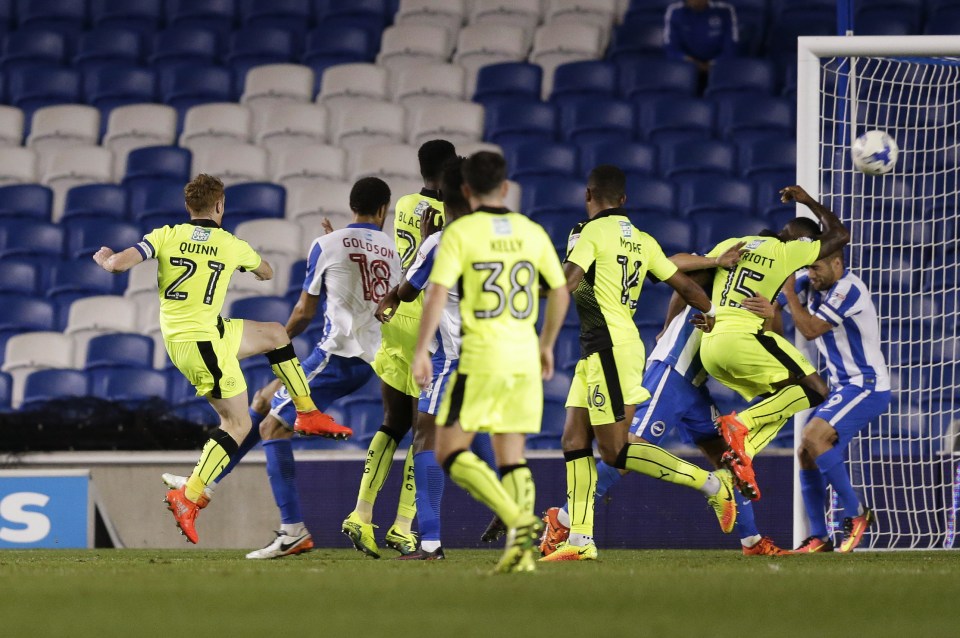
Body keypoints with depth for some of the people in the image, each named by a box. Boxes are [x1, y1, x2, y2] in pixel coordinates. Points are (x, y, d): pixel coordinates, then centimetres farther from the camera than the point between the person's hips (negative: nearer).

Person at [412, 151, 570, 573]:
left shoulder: (460, 232, -5)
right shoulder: (531, 232, 9)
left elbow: (437, 293, -14)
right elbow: (560, 292, 15)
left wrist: (421, 351, -10)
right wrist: (546, 345, 28)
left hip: (481, 356, -5)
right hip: (524, 356, 5)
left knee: (450, 453, -1)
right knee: (512, 457, 11)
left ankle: (518, 519, -19)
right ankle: (520, 547, 0)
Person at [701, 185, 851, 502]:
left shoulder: (729, 245, 19)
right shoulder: (786, 252, 3)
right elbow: (839, 235, 12)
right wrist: (809, 201, 24)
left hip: (709, 347, 8)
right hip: (744, 338, -8)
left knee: (780, 401, 19)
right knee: (814, 390, -4)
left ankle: (741, 454, -1)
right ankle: (740, 424, -14)